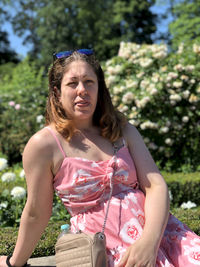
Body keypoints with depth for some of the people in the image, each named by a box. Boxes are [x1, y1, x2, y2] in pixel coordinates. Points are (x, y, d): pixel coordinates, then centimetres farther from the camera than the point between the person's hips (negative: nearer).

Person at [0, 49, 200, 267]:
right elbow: (36, 214, 5)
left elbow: (156, 185, -1)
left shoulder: (123, 130, 9)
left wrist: (149, 241, -18)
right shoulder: (43, 144, -4)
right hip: (108, 248, -4)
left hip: (156, 230, 4)